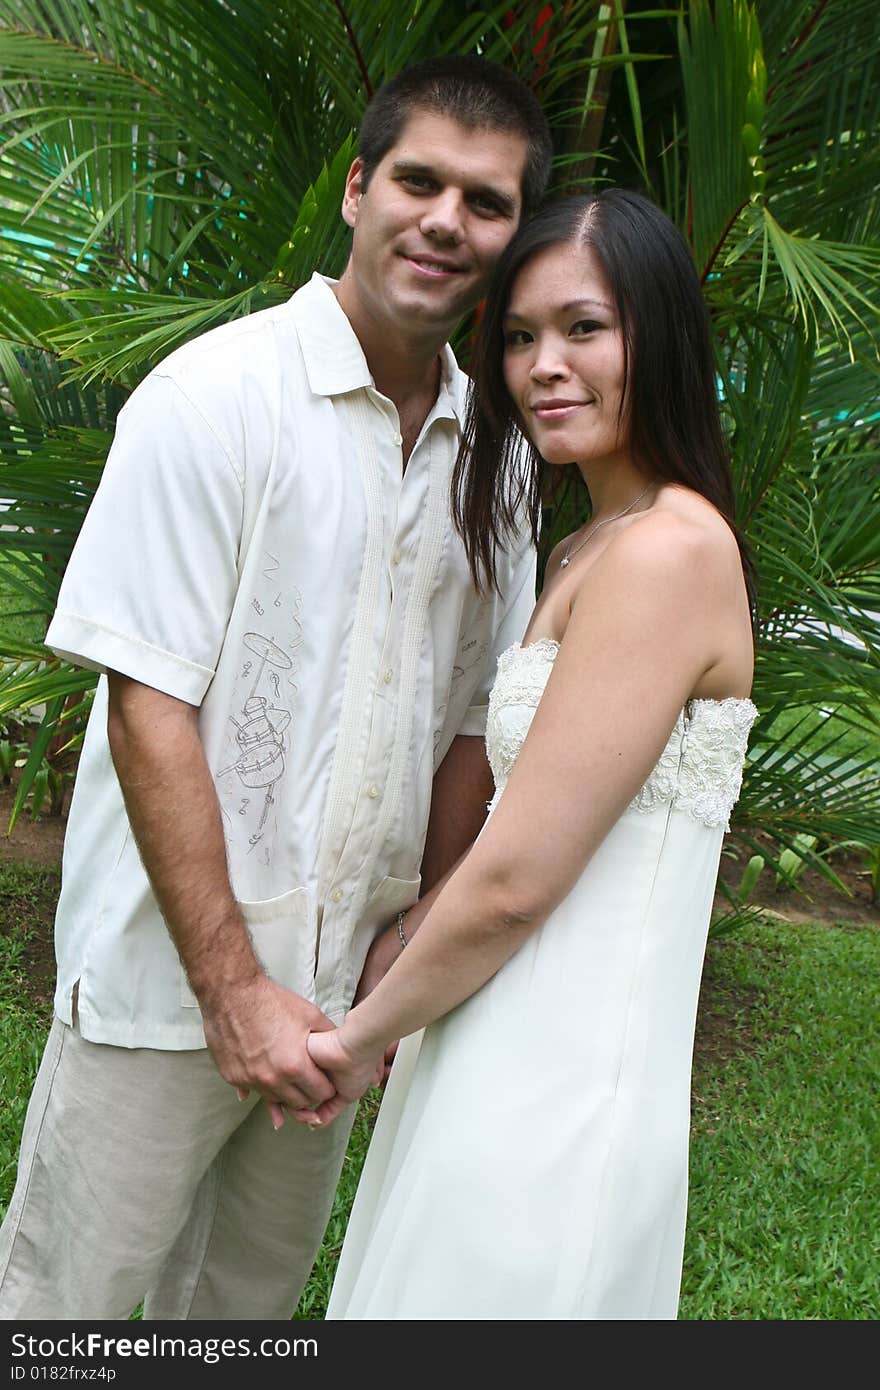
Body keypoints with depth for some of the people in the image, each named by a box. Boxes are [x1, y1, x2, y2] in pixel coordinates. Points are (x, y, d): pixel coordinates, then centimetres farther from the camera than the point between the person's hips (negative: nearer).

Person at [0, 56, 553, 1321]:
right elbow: (149, 703, -16)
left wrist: (419, 936, -1)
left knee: (254, 1292, 22)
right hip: (168, 975, -5)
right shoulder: (217, 397, -12)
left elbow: (471, 719, 8)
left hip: (341, 982, 5)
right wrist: (233, 985, -17)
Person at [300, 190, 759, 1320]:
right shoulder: (586, 550, 12)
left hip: (553, 1089, -9)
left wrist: (366, 1032, -6)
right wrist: (403, 946, 10)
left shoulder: (669, 549, -19)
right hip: (500, 1056, 9)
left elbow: (516, 878, -20)